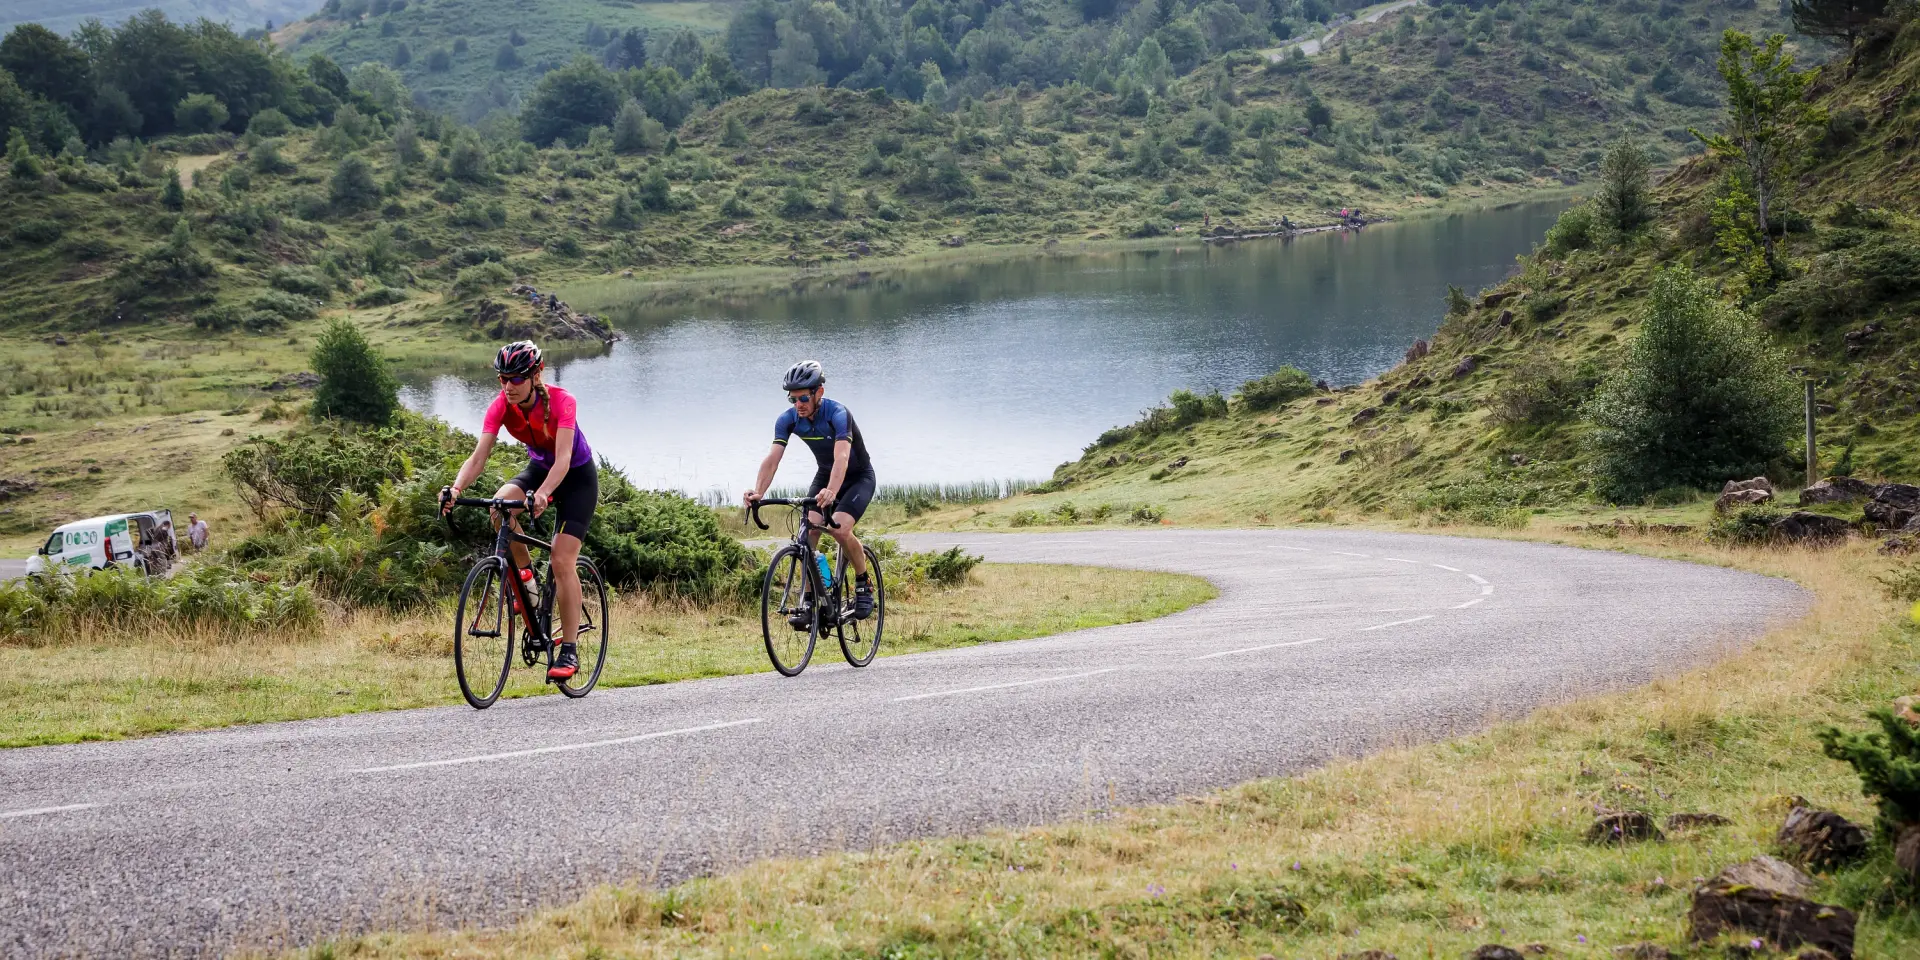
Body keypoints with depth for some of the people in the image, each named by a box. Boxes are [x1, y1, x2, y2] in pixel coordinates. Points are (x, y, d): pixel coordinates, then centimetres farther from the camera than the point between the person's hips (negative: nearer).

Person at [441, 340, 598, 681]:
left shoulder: (561, 401, -30)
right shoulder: (501, 406, -18)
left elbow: (563, 456, -41)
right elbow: (479, 455, -26)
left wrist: (543, 493, -58)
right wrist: (456, 488, -45)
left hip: (577, 477, -4)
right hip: (539, 468, 4)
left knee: (562, 560, -17)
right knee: (500, 504, -30)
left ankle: (568, 652, -11)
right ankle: (525, 572, -5)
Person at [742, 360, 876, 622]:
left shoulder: (838, 414, -31)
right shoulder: (788, 419, -16)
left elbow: (841, 457, -46)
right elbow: (773, 458, -25)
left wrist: (831, 492, -64)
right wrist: (758, 492, -43)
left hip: (859, 478, -5)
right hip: (825, 475, 5)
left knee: (840, 529, -26)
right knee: (808, 532, -15)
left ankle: (864, 584, -3)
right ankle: (810, 601, -6)